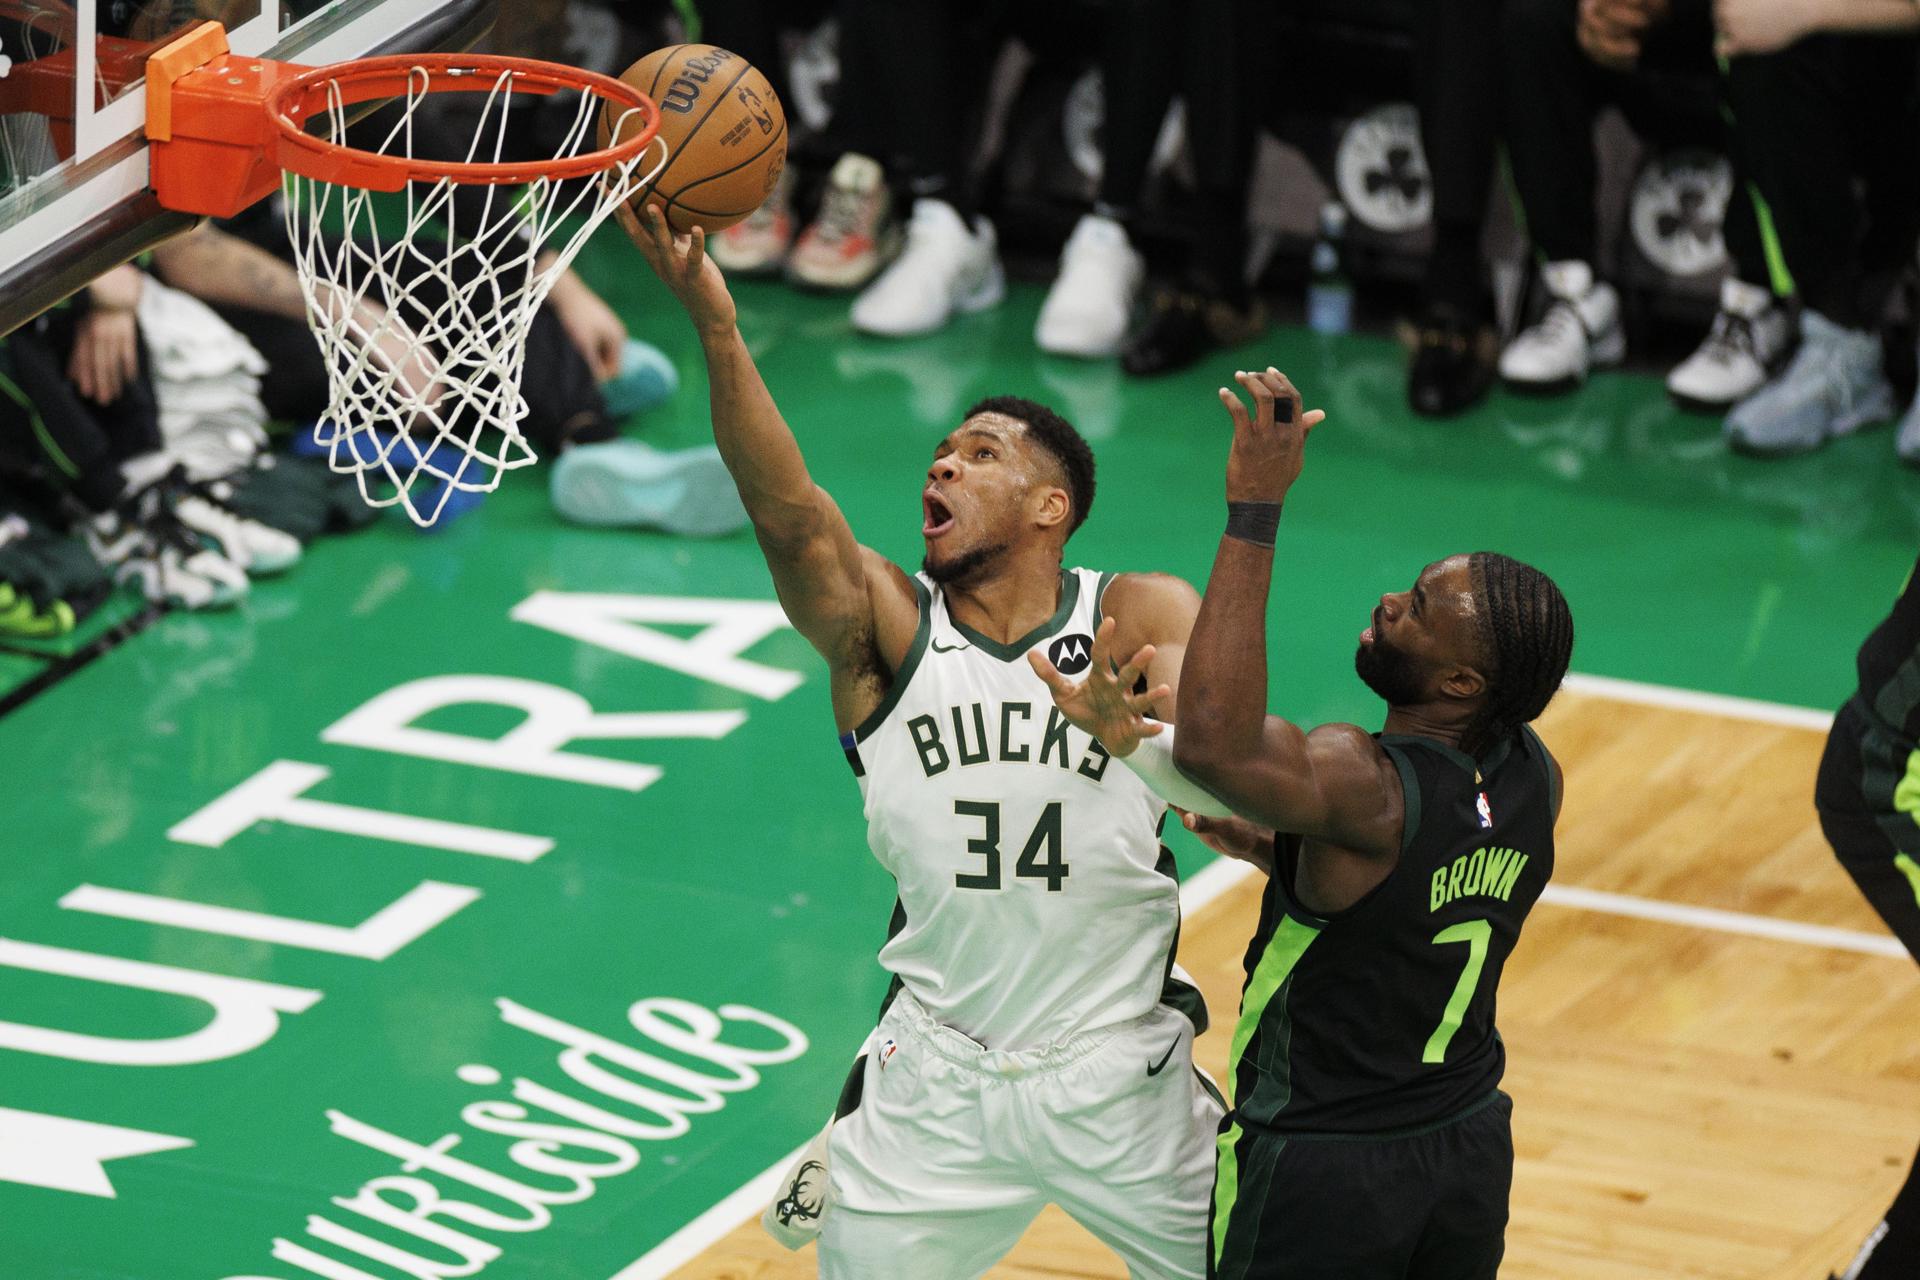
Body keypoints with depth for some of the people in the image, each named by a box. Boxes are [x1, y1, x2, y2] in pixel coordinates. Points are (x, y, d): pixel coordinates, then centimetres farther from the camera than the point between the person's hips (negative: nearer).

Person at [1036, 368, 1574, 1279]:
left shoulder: (1364, 789, -29)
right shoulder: (1533, 781, -6)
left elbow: (1216, 747, -46)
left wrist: (1254, 512, -43)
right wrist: (1273, 854, 6)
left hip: (1322, 1179, -7)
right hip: (1471, 1151, 7)